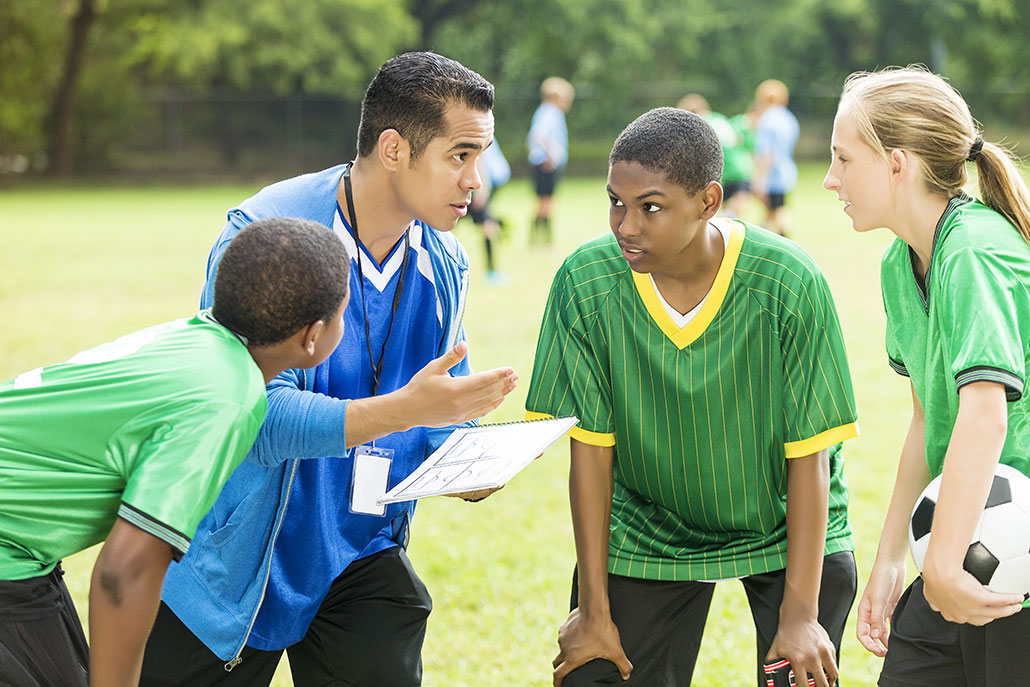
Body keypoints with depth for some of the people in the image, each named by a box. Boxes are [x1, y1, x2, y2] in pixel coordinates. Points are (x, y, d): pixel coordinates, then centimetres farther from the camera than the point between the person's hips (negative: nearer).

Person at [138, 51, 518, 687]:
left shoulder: (445, 265, 1)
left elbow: (445, 411, 11)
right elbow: (255, 415, -28)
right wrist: (404, 408, -38)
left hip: (361, 560, 4)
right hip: (235, 562, -4)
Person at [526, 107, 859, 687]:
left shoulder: (790, 283, -23)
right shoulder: (585, 282, -18)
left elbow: (809, 455, -16)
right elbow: (591, 450, -10)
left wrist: (800, 616, -16)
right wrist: (593, 610, -7)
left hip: (787, 532, -1)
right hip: (647, 535, 1)